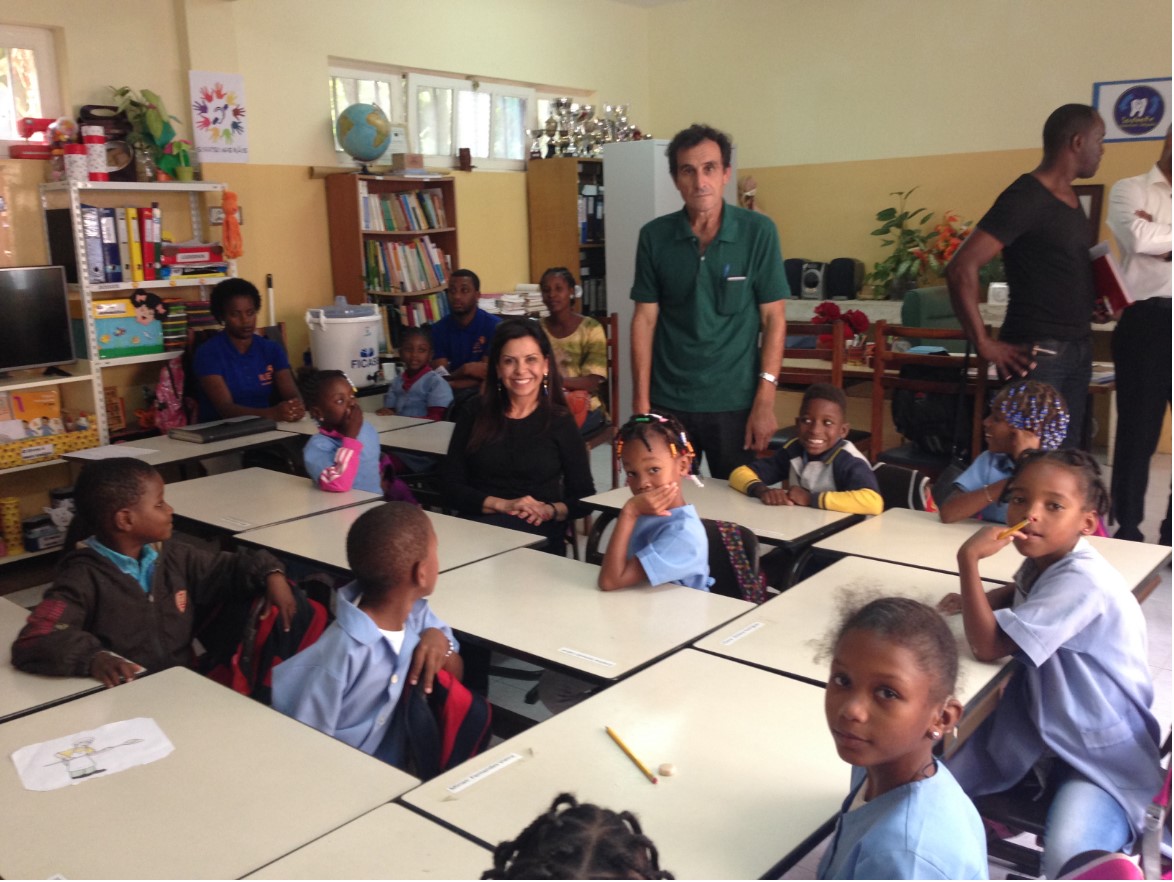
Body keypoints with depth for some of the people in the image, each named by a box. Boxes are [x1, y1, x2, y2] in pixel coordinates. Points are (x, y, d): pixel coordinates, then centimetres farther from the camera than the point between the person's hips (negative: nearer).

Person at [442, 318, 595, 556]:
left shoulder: (560, 422, 7)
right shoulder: (475, 413, 10)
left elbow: (584, 498, 9)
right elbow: (451, 486, 5)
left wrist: (550, 510, -12)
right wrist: (503, 505, -11)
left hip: (538, 535, -1)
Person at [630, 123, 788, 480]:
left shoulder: (758, 232, -5)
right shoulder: (655, 236, -1)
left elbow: (773, 318, -3)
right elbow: (645, 319, 1)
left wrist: (765, 400, -9)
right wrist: (641, 403, -2)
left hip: (734, 402, -1)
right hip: (668, 402, 1)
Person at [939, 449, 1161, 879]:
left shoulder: (1082, 581, -28)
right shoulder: (1044, 559, 0)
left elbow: (987, 646, -28)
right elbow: (1021, 592, 27)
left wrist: (968, 559, -29)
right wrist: (977, 600, 6)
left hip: (1103, 750, -8)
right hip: (1040, 725, 8)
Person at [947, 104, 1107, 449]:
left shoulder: (1070, 197, 12)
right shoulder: (1025, 198, -14)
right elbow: (961, 271, -23)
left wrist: (1095, 303, 9)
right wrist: (985, 345, -20)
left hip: (1078, 348, 9)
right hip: (1037, 352, -9)